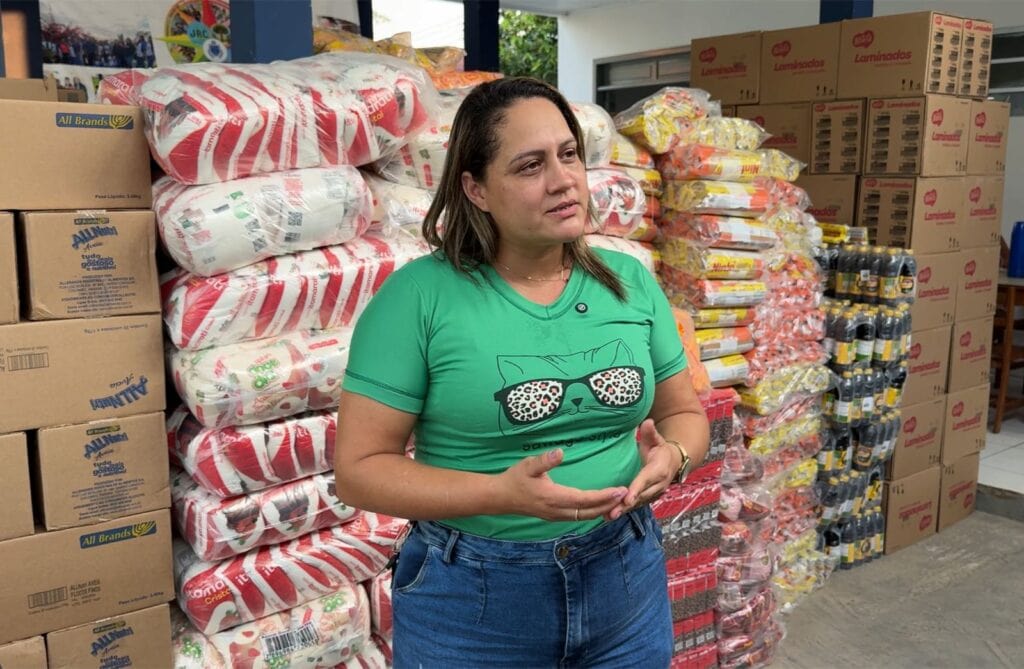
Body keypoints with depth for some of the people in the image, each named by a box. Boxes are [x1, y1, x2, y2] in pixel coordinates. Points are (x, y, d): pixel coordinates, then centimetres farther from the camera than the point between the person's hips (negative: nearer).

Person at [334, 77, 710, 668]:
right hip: (472, 598, -3)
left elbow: (684, 410, 8)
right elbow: (359, 467, -13)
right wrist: (501, 494, -26)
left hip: (628, 580, 4)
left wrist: (671, 457, -14)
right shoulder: (418, 296, -14)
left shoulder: (631, 281, -1)